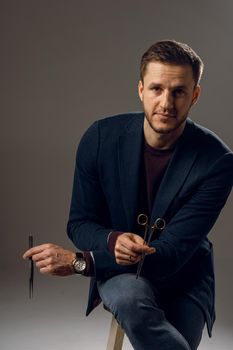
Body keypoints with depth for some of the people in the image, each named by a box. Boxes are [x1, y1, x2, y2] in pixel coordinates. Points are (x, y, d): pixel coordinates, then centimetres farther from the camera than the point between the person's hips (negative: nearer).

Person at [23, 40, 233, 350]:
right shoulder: (101, 138, -11)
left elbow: (172, 253, -21)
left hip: (183, 278, -1)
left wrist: (78, 261, -26)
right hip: (119, 272, 1)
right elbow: (79, 223, -2)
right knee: (129, 297, -34)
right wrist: (114, 241, -28)